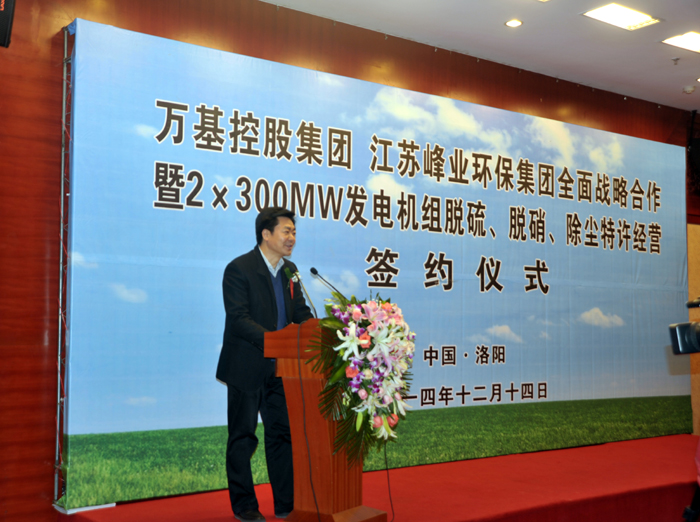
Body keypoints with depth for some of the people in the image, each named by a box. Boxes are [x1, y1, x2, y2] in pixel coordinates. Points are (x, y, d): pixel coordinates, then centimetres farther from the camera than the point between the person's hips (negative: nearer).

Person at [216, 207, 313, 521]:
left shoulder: (290, 270, 10)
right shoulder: (239, 269, -13)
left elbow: (301, 313, 9)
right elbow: (238, 320, -21)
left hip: (279, 369, 7)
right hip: (247, 368, -6)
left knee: (282, 434, 11)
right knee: (242, 438, 6)